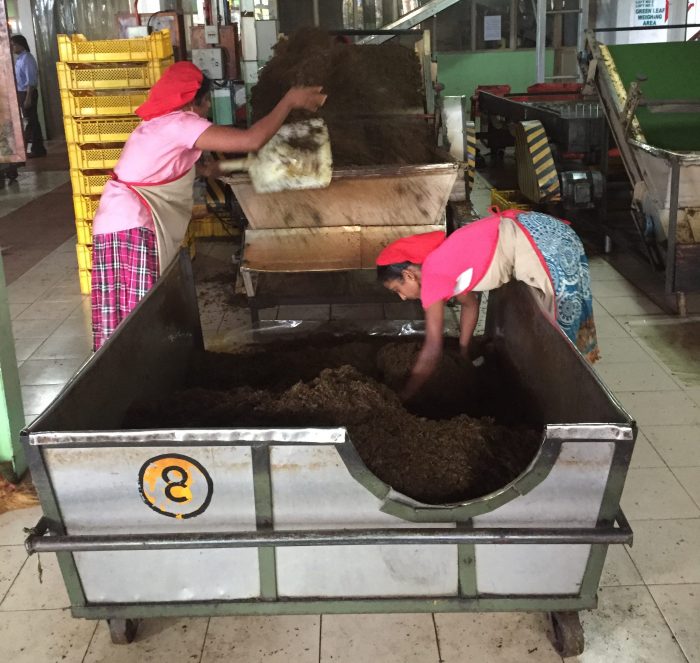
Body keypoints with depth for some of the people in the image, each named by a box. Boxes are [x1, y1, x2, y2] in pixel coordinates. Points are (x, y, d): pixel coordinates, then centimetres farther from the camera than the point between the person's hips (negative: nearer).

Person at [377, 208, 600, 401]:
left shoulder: (432, 275, -16)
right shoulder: (441, 264, 8)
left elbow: (432, 350, -14)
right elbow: (470, 304, 25)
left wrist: (403, 398, -7)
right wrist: (463, 355, 24)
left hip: (547, 245, -9)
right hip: (535, 236, 9)